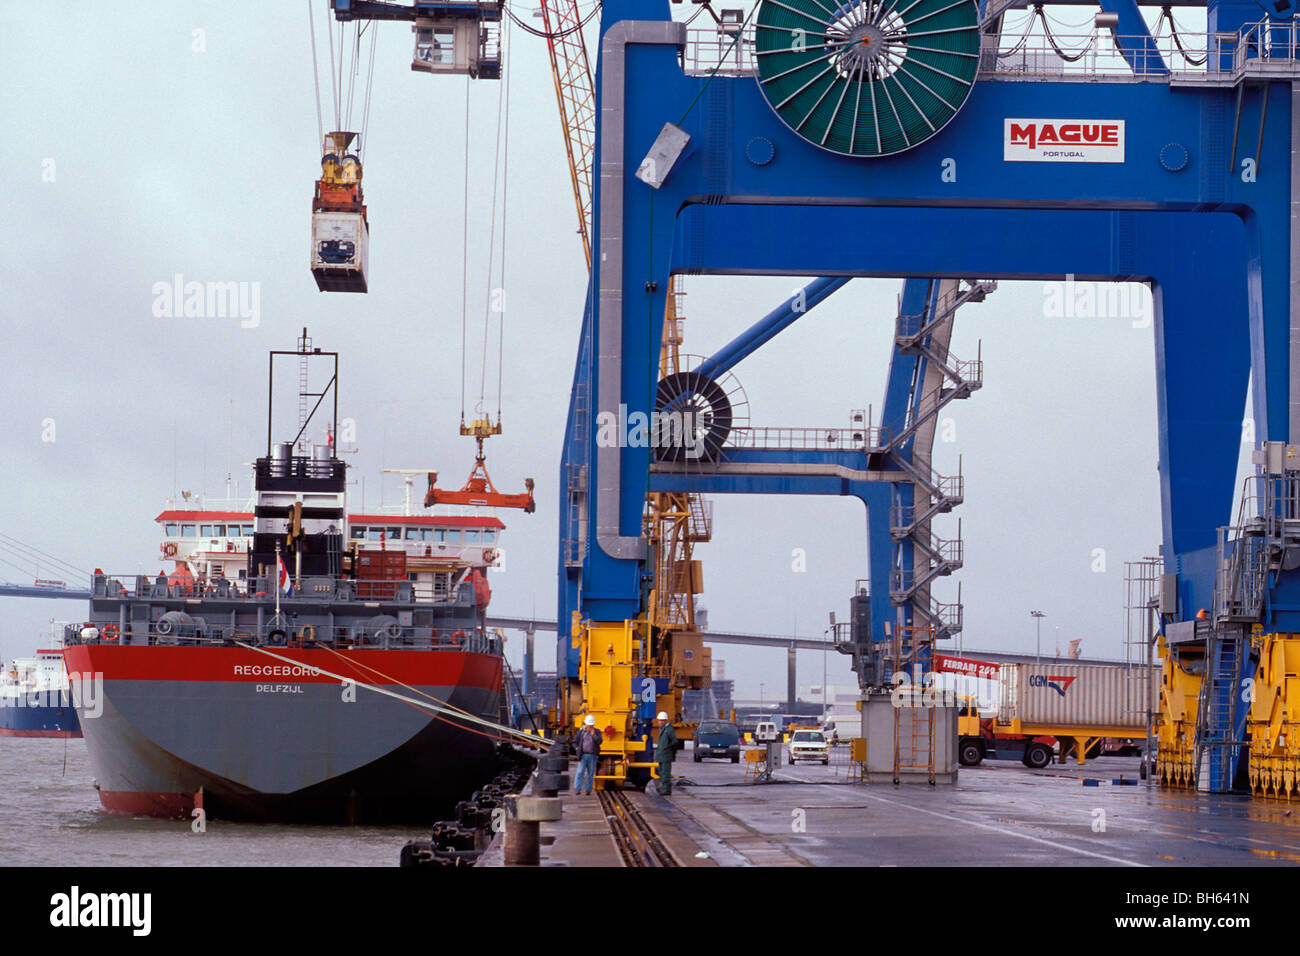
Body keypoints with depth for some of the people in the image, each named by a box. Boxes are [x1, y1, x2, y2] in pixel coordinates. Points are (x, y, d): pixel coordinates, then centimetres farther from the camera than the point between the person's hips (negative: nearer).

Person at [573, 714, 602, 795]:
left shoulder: (597, 732, 5)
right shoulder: (581, 732, 7)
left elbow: (600, 741, -10)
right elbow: (575, 742, 13)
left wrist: (593, 734, -18)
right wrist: (577, 749, -1)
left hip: (592, 756, 0)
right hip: (583, 755, 0)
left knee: (590, 773, 2)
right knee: (580, 772, -9)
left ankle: (588, 790, 6)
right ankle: (577, 789, -12)